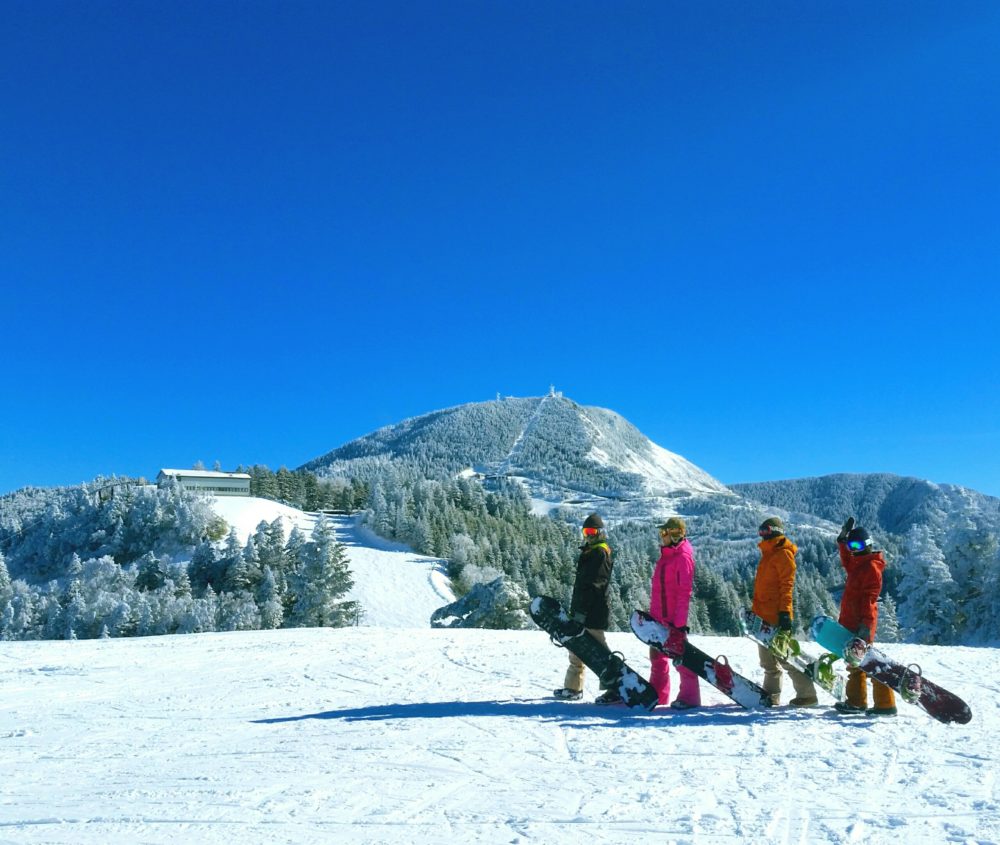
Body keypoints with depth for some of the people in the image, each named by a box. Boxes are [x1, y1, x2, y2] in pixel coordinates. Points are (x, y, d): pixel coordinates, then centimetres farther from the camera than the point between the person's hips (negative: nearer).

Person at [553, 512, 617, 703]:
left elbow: (595, 584, -20)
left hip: (593, 611, -10)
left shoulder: (600, 552, -11)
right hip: (582, 611, 10)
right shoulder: (590, 551, 20)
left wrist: (582, 609, -24)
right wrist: (576, 609, 20)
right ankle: (573, 688, 26)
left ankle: (616, 689, -3)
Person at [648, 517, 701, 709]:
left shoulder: (683, 557, -13)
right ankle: (657, 694, 25)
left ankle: (689, 697, 4)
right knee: (657, 657, 15)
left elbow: (684, 591, -18)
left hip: (674, 618, -9)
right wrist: (652, 613, 19)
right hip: (659, 617, 9)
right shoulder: (665, 555, 15)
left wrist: (680, 621, -20)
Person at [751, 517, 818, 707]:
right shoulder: (768, 554, 18)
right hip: (764, 616, 10)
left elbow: (787, 585, -17)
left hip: (777, 616, -10)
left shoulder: (783, 554, -10)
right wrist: (755, 609, 22)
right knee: (768, 661, 14)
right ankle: (771, 695, 22)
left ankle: (807, 694, 3)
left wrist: (785, 612, -22)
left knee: (785, 657, -5)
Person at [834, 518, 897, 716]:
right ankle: (856, 701, 25)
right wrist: (842, 541, 28)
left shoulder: (871, 566, -14)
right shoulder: (858, 563, 15)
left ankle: (886, 704, -7)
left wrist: (866, 623, -28)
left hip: (860, 624, -10)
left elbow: (869, 597, -22)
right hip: (852, 622, 10)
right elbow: (847, 563, 39)